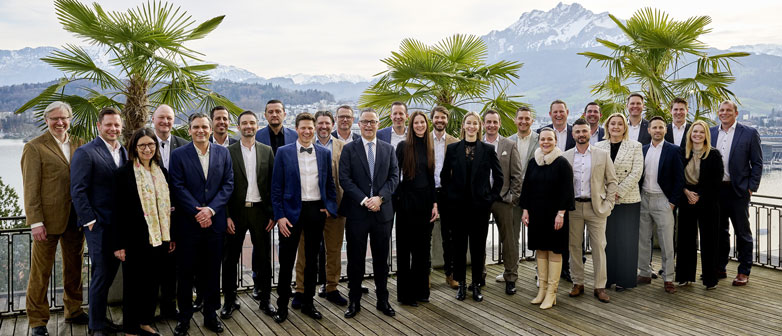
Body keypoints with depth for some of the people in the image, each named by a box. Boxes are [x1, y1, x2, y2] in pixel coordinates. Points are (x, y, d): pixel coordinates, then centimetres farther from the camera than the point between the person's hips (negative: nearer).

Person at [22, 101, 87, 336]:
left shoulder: (79, 145, 9)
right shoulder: (34, 147, -5)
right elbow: (31, 188, -8)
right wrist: (35, 221, -14)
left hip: (76, 218, 5)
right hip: (48, 219, -5)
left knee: (74, 267, 15)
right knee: (41, 272, 6)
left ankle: (73, 311, 30)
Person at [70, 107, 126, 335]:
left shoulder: (123, 152, 12)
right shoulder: (85, 153, -8)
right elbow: (78, 191, -11)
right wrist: (89, 220, -14)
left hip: (119, 224, 6)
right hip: (99, 225, -6)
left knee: (110, 273, 14)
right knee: (101, 274, 1)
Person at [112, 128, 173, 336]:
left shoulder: (162, 172, 9)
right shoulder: (124, 173, -7)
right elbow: (119, 210, -9)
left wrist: (171, 237, 12)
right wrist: (119, 244, -11)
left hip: (159, 238, 5)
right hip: (136, 239, -5)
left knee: (153, 282, 13)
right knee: (134, 284, 7)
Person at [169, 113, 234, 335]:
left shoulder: (223, 153, 6)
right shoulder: (179, 155, -2)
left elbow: (228, 184, 1)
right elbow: (178, 188, -7)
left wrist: (211, 209, -11)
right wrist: (197, 213, -14)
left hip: (214, 222, 2)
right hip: (187, 223, -2)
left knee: (212, 271, 11)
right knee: (185, 272, 6)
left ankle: (211, 315, 23)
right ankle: (184, 317, 19)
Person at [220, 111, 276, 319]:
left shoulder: (267, 151, 5)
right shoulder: (228, 152, -1)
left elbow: (273, 184, 4)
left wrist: (273, 213, -2)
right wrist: (226, 216, -9)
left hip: (260, 210, 2)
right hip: (236, 211, -1)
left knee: (263, 257, 9)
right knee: (230, 258, 7)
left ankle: (264, 299, 22)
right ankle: (230, 300, 22)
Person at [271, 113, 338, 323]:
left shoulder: (324, 153, 7)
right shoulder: (283, 152, -1)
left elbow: (330, 184, 12)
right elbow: (276, 187, -3)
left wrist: (330, 207, -1)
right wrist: (279, 216, -9)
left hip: (317, 211, 3)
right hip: (292, 211, -2)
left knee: (312, 260, 12)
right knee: (287, 260, 4)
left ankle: (308, 303, 25)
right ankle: (282, 305, 17)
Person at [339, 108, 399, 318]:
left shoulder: (388, 149, 9)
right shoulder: (349, 149, 2)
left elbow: (394, 177, 3)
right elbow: (344, 179, -5)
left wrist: (380, 197, -12)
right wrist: (363, 200, -14)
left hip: (382, 212, 2)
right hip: (357, 212, -2)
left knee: (381, 259, 10)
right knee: (355, 259, 6)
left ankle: (383, 300, 22)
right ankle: (354, 301, 18)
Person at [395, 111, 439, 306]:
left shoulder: (430, 148, 10)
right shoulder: (403, 146, -4)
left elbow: (431, 178, 11)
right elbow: (396, 175, -6)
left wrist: (434, 203, 4)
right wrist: (395, 200, -10)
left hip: (425, 200, 5)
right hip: (407, 200, -5)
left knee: (423, 247, 10)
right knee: (405, 248, 3)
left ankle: (420, 290, 21)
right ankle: (405, 293, 11)